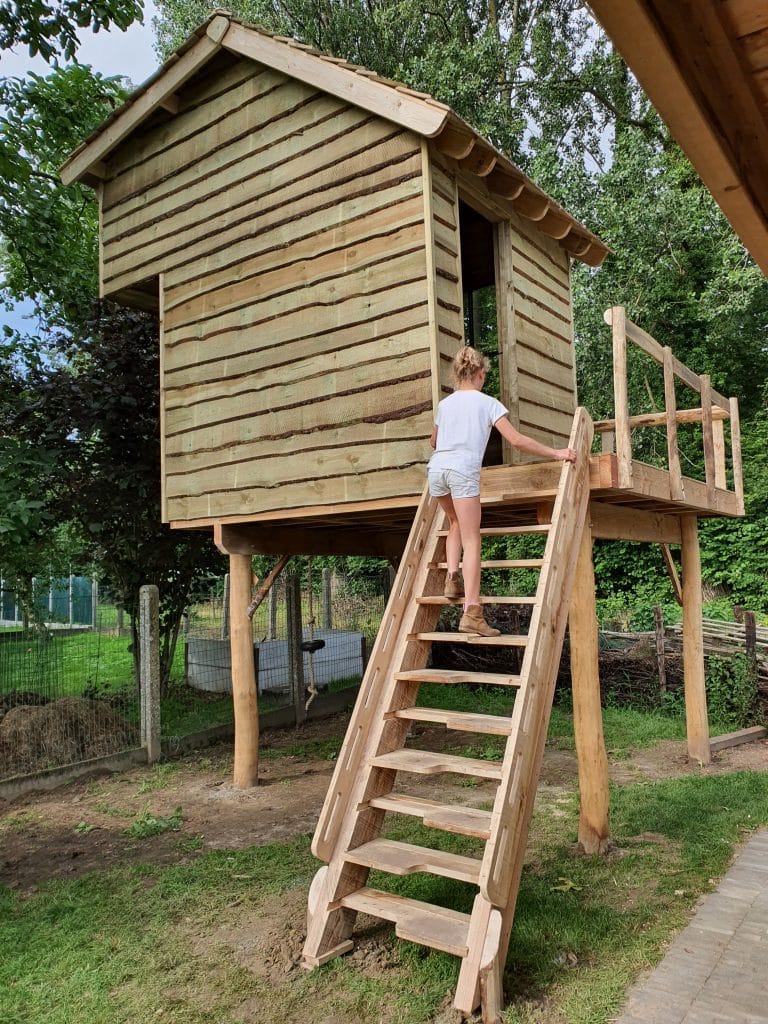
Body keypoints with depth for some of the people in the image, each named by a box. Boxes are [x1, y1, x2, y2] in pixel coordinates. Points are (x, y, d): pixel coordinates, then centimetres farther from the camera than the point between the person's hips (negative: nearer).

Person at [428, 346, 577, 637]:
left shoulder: (444, 404, 22)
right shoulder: (488, 403, 9)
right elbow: (517, 440, 1)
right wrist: (555, 453, 8)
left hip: (436, 468, 5)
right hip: (463, 470, -5)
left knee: (456, 523, 29)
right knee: (471, 540, -6)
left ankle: (452, 579, 12)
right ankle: (471, 611, -15)